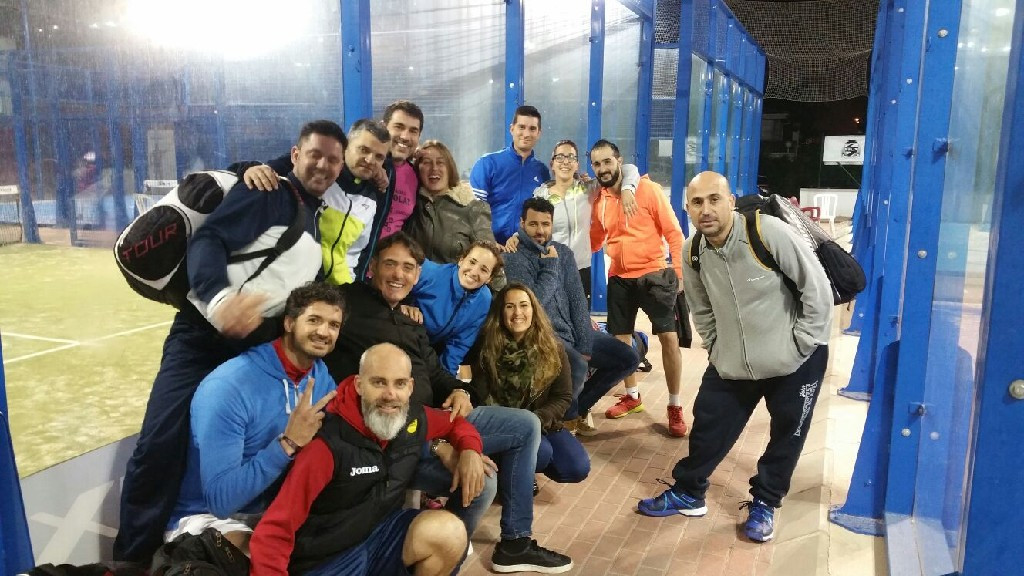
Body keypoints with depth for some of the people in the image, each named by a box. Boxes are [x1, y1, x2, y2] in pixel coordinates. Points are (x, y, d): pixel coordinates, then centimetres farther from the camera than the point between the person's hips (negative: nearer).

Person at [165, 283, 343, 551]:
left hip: (274, 511, 6)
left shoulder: (322, 376, -2)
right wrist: (288, 442, -35)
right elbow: (220, 500, -28)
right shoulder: (227, 386, -24)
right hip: (207, 516, -6)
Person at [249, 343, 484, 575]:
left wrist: (469, 450, -4)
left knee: (450, 532, -22)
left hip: (383, 533, 5)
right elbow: (274, 530, -22)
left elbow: (455, 423, 17)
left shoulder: (415, 419, -6)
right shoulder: (330, 441, -23)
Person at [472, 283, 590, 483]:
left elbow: (563, 397, -1)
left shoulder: (552, 348, -1)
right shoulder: (487, 347, -5)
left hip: (542, 423, 4)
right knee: (541, 453, -33)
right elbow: (482, 395, -5)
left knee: (578, 468, -16)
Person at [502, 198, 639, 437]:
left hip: (572, 331, 7)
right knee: (578, 367, -33)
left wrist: (585, 345, -6)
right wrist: (550, 267, -11)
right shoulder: (514, 258, -10)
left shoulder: (563, 252, 8)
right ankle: (568, 414, 2)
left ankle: (579, 405, 18)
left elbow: (577, 299, 3)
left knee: (628, 358, 1)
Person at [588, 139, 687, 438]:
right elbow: (594, 242, 15)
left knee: (669, 337, -6)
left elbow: (673, 232, -8)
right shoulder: (599, 200, 4)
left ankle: (675, 406, 6)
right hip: (619, 278, 5)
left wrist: (679, 272, -14)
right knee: (621, 338, 12)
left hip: (653, 274, -4)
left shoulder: (648, 189, -9)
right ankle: (632, 395, 31)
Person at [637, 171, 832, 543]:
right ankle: (688, 493, 31)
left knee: (787, 437, 12)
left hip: (795, 360, -3)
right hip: (731, 363, 4)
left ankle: (764, 503, 34)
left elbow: (817, 287, -18)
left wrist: (803, 344, -14)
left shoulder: (769, 232, -25)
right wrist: (716, 349, 8)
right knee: (708, 427, 10)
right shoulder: (693, 252, -8)